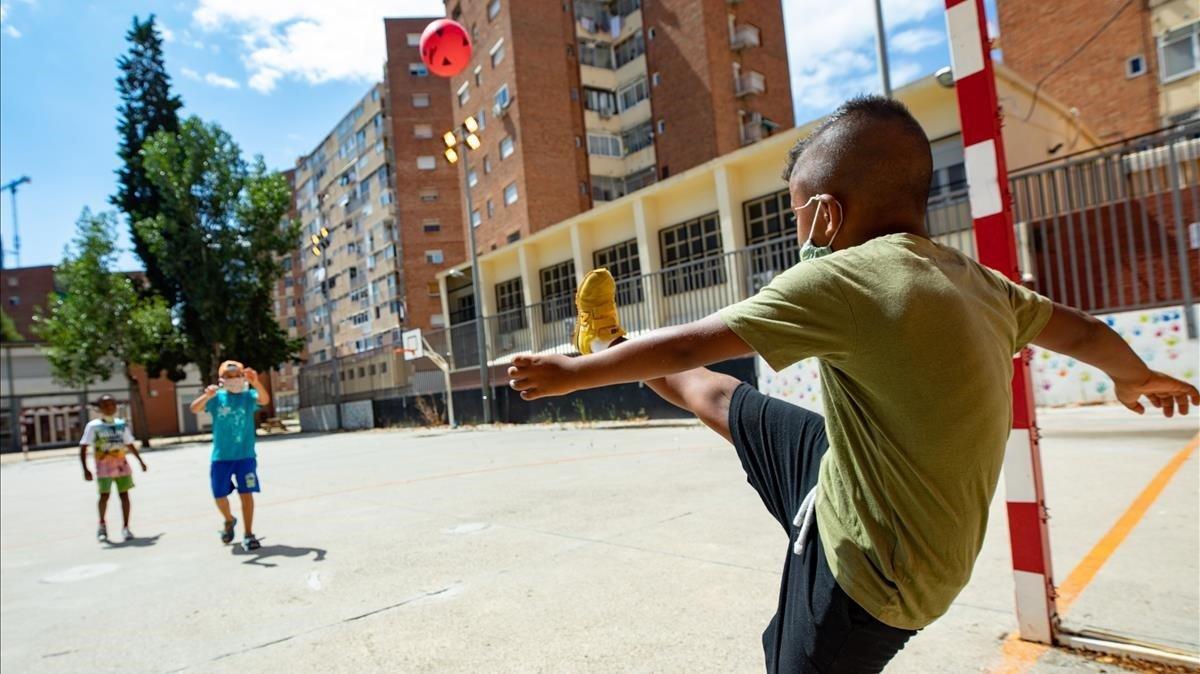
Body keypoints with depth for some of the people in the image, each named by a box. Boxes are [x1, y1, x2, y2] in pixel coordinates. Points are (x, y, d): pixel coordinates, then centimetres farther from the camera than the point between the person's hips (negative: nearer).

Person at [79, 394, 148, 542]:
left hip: (121, 464, 3)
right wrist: (85, 469, -14)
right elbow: (83, 448, -5)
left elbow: (129, 444, 22)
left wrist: (140, 461, 24)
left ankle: (125, 527, 7)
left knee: (124, 494, 0)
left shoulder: (122, 424, 10)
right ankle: (102, 525, 16)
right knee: (104, 495, -7)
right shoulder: (93, 426, -2)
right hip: (104, 465, -3)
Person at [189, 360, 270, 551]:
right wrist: (206, 396, -35)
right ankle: (229, 520, 38)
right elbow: (194, 409, -13)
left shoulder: (248, 396, -3)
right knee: (219, 496, 8)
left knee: (246, 493, -3)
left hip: (245, 455, -2)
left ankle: (248, 535, 7)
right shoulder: (217, 397, 1)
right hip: (221, 456, 2)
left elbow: (265, 400, -24)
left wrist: (256, 383, -45)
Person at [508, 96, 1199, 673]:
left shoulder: (843, 281, -25)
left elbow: (688, 346, -19)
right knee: (721, 398, 17)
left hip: (868, 573, -8)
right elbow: (1080, 329, 18)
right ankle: (609, 342, 38)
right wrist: (1135, 375, 41)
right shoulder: (976, 280, 0)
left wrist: (570, 375, -6)